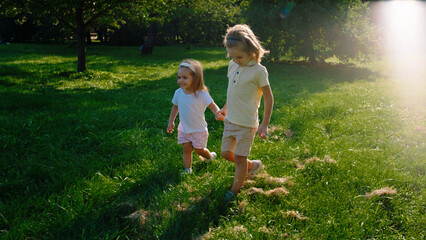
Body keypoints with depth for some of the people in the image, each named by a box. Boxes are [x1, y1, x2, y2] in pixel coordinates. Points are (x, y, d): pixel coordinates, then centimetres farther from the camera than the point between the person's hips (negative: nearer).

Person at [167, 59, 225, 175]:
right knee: (186, 149, 3)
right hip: (183, 128, 3)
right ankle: (187, 169, 16)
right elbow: (175, 107, 9)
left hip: (198, 129, -3)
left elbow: (212, 105, -15)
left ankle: (209, 156, 41)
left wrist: (217, 113, -37)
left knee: (199, 150, 9)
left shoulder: (202, 94, -21)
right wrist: (171, 122, 14)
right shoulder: (178, 93, -7)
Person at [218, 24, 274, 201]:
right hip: (230, 120, 7)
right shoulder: (232, 65, 3)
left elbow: (268, 97, -11)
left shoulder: (258, 70, -17)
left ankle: (234, 191, 21)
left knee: (239, 158, 3)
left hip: (246, 123, -7)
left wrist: (265, 124, -10)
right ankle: (253, 166, 37)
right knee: (226, 153, 13)